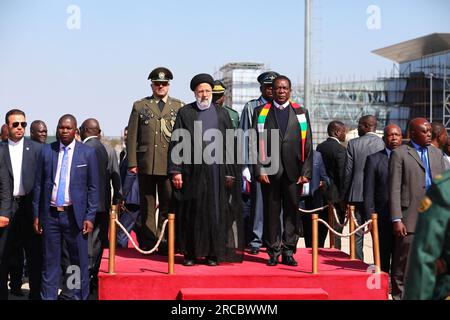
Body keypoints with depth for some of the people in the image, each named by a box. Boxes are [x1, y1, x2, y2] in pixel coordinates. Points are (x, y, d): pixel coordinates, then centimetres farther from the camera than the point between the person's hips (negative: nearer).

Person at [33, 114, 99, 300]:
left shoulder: (88, 153, 2)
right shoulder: (46, 151, 7)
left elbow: (93, 187, 2)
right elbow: (38, 185, 9)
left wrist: (90, 217, -4)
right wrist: (36, 215, 5)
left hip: (75, 215, -1)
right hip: (50, 214, 2)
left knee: (79, 263, 3)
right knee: (50, 262, 6)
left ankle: (79, 297, 12)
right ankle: (48, 297, 13)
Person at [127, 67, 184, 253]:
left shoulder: (179, 107, 9)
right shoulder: (139, 106, 11)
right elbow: (132, 136, 7)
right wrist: (132, 162, 0)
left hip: (170, 165, -1)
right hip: (146, 165, 1)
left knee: (168, 205, 0)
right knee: (147, 205, 6)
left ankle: (164, 242, 7)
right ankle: (148, 242, 12)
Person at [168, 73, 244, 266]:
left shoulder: (222, 114, 10)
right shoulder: (185, 113, 6)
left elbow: (230, 144, 8)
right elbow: (176, 143, 2)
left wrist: (230, 172, 1)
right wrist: (175, 170, -6)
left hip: (216, 172, 1)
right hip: (192, 172, -1)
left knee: (216, 212, 2)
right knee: (191, 213, 2)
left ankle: (213, 253, 10)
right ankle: (190, 253, 11)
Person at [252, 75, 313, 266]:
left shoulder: (301, 113, 11)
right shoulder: (260, 113, 8)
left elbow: (307, 145, 6)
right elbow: (255, 143, 3)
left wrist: (306, 172, -2)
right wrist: (259, 170, -8)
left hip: (293, 171, 1)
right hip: (270, 171, -1)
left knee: (292, 211, 2)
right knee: (271, 212, 3)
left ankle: (288, 251, 10)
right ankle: (273, 252, 11)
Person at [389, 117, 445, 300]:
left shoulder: (437, 153, 14)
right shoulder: (399, 154, -2)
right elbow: (394, 189, -6)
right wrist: (396, 220, -13)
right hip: (410, 219, -5)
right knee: (403, 264, 0)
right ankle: (399, 295, 10)